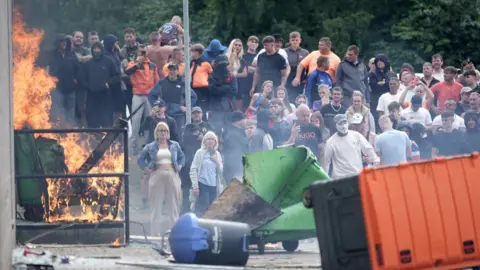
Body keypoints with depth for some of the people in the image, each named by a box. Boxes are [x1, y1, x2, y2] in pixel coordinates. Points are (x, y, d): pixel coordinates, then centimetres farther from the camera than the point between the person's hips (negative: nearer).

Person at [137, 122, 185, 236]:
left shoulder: (174, 145, 12)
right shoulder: (150, 147, 7)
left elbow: (182, 157, 23)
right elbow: (140, 160, 12)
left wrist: (179, 167, 7)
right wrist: (147, 169, -1)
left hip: (172, 176, 2)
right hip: (157, 176, -2)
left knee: (173, 206, 2)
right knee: (157, 206, -2)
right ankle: (155, 234, -1)